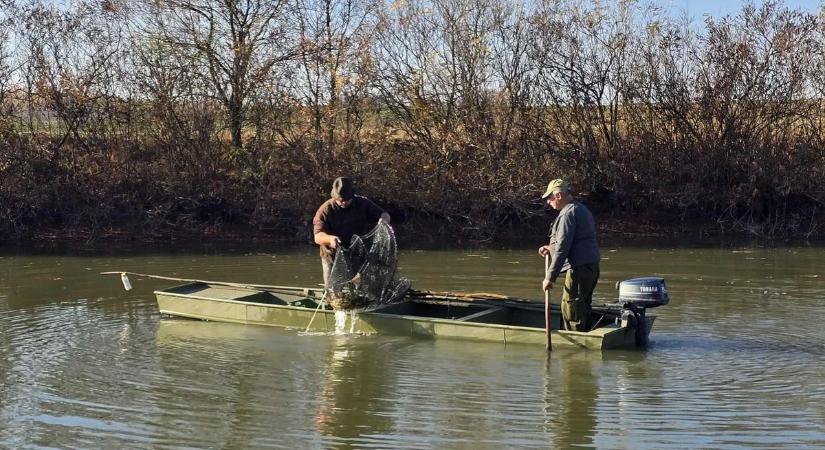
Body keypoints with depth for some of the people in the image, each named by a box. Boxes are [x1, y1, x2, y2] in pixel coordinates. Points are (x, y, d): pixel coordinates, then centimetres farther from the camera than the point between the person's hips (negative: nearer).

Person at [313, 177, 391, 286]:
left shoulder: (363, 204, -1)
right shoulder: (325, 210, -11)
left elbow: (385, 214, 4)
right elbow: (317, 236, -18)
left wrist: (383, 219, -22)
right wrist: (330, 238, -42)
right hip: (333, 259, -2)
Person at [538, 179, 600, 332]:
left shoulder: (568, 213, -13)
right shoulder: (582, 209, 19)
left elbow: (562, 248, -19)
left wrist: (550, 277, -18)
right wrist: (551, 248, 22)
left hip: (579, 268, -10)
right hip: (591, 266, 10)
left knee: (570, 309, -8)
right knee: (583, 307, 15)